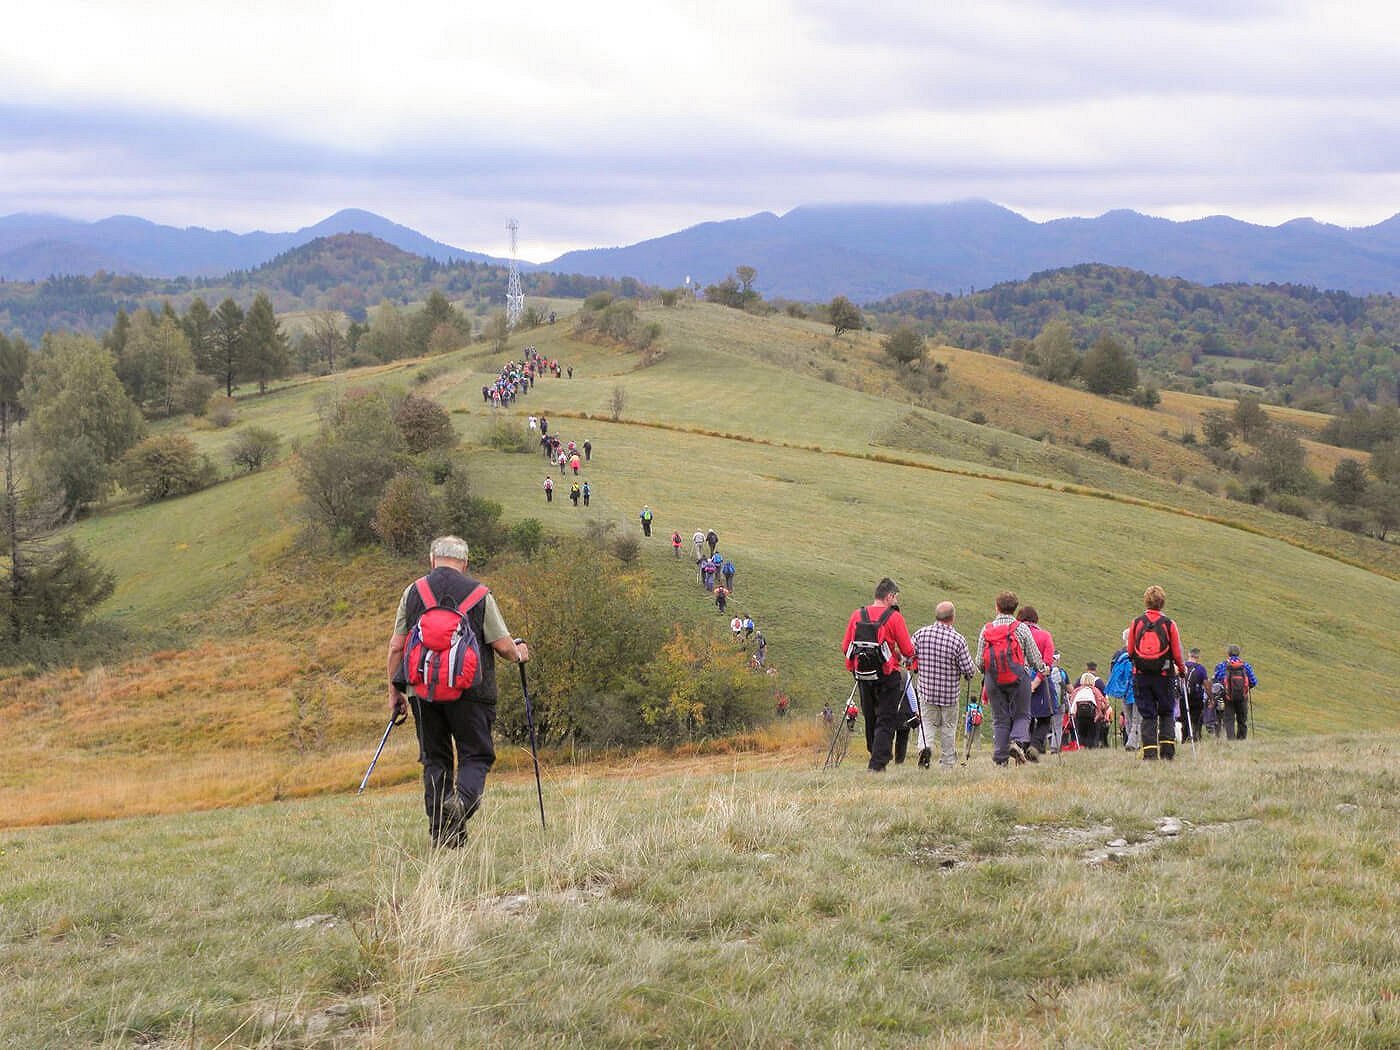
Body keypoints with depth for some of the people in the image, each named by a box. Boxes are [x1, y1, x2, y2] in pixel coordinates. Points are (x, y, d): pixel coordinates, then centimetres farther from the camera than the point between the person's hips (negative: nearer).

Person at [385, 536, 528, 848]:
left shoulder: (413, 592, 6)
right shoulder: (479, 594, 0)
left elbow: (396, 646, 4)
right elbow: (503, 646, -2)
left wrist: (394, 691, 13)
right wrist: (519, 653, 21)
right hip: (470, 692, -2)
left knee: (435, 759, 11)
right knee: (476, 755, 7)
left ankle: (441, 834, 7)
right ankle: (463, 798, -23)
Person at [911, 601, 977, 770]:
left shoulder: (921, 634, -8)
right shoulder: (958, 640, -15)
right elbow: (968, 670, -12)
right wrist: (970, 675, 12)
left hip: (926, 689, 1)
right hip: (950, 692, -1)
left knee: (928, 723, 13)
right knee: (948, 727, 13)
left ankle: (926, 747, -15)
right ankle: (947, 763, 20)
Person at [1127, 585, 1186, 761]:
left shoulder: (1136, 623, 0)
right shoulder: (1168, 624, -4)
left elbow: (1130, 651, 5)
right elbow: (1177, 653, 0)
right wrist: (1182, 669, 19)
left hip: (1141, 675, 1)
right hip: (1164, 675, -1)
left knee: (1147, 715, 5)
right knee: (1167, 713, 12)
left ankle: (1149, 752, -4)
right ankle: (1167, 751, 3)